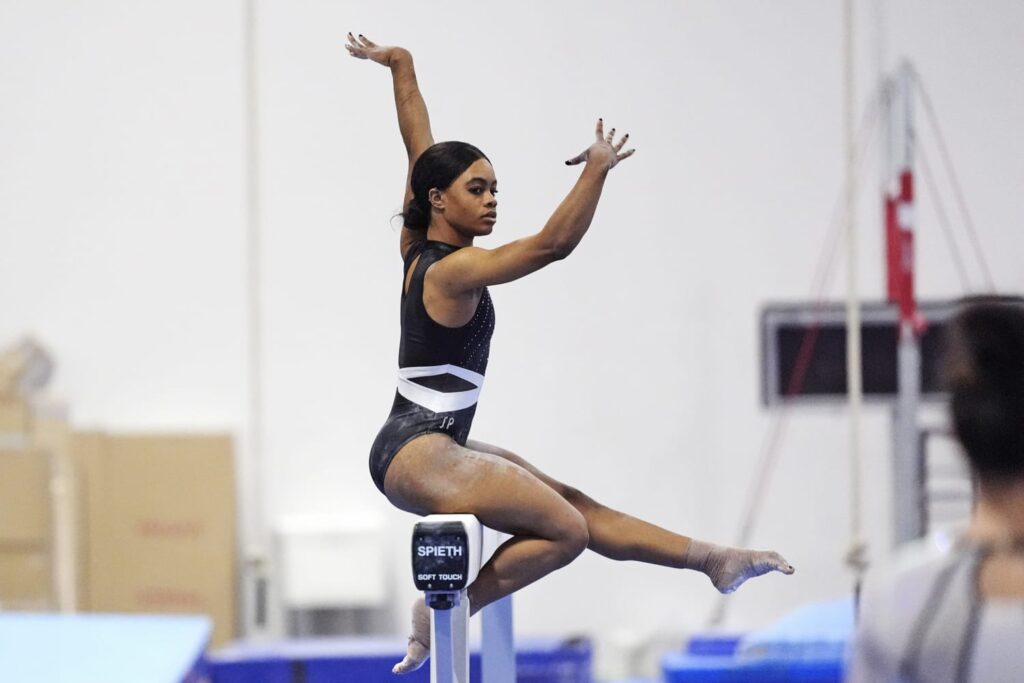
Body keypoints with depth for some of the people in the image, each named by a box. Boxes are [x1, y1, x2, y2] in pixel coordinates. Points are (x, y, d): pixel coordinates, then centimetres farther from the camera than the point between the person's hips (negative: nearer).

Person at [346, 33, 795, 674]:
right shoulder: (452, 271, -18)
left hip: (430, 448, 11)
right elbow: (553, 243, -27)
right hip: (418, 455, -11)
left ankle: (711, 559, 16)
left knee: (575, 507, 12)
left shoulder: (417, 246, 8)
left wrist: (399, 66, 23)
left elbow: (419, 145, 17)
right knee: (566, 530, -14)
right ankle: (443, 613, -7)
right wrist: (597, 169, -26)